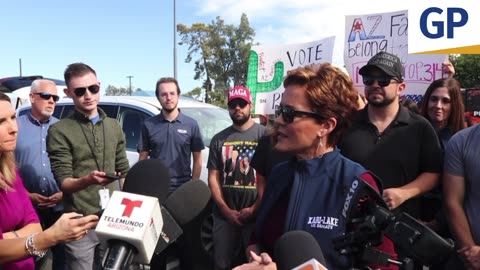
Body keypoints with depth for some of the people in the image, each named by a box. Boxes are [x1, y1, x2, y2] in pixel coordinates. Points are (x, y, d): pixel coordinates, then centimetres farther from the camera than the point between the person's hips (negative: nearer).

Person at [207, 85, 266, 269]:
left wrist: (255, 208, -11)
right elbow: (213, 177, 6)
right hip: (224, 214, 3)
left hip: (255, 214, -3)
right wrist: (226, 210, -4)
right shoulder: (219, 139, 8)